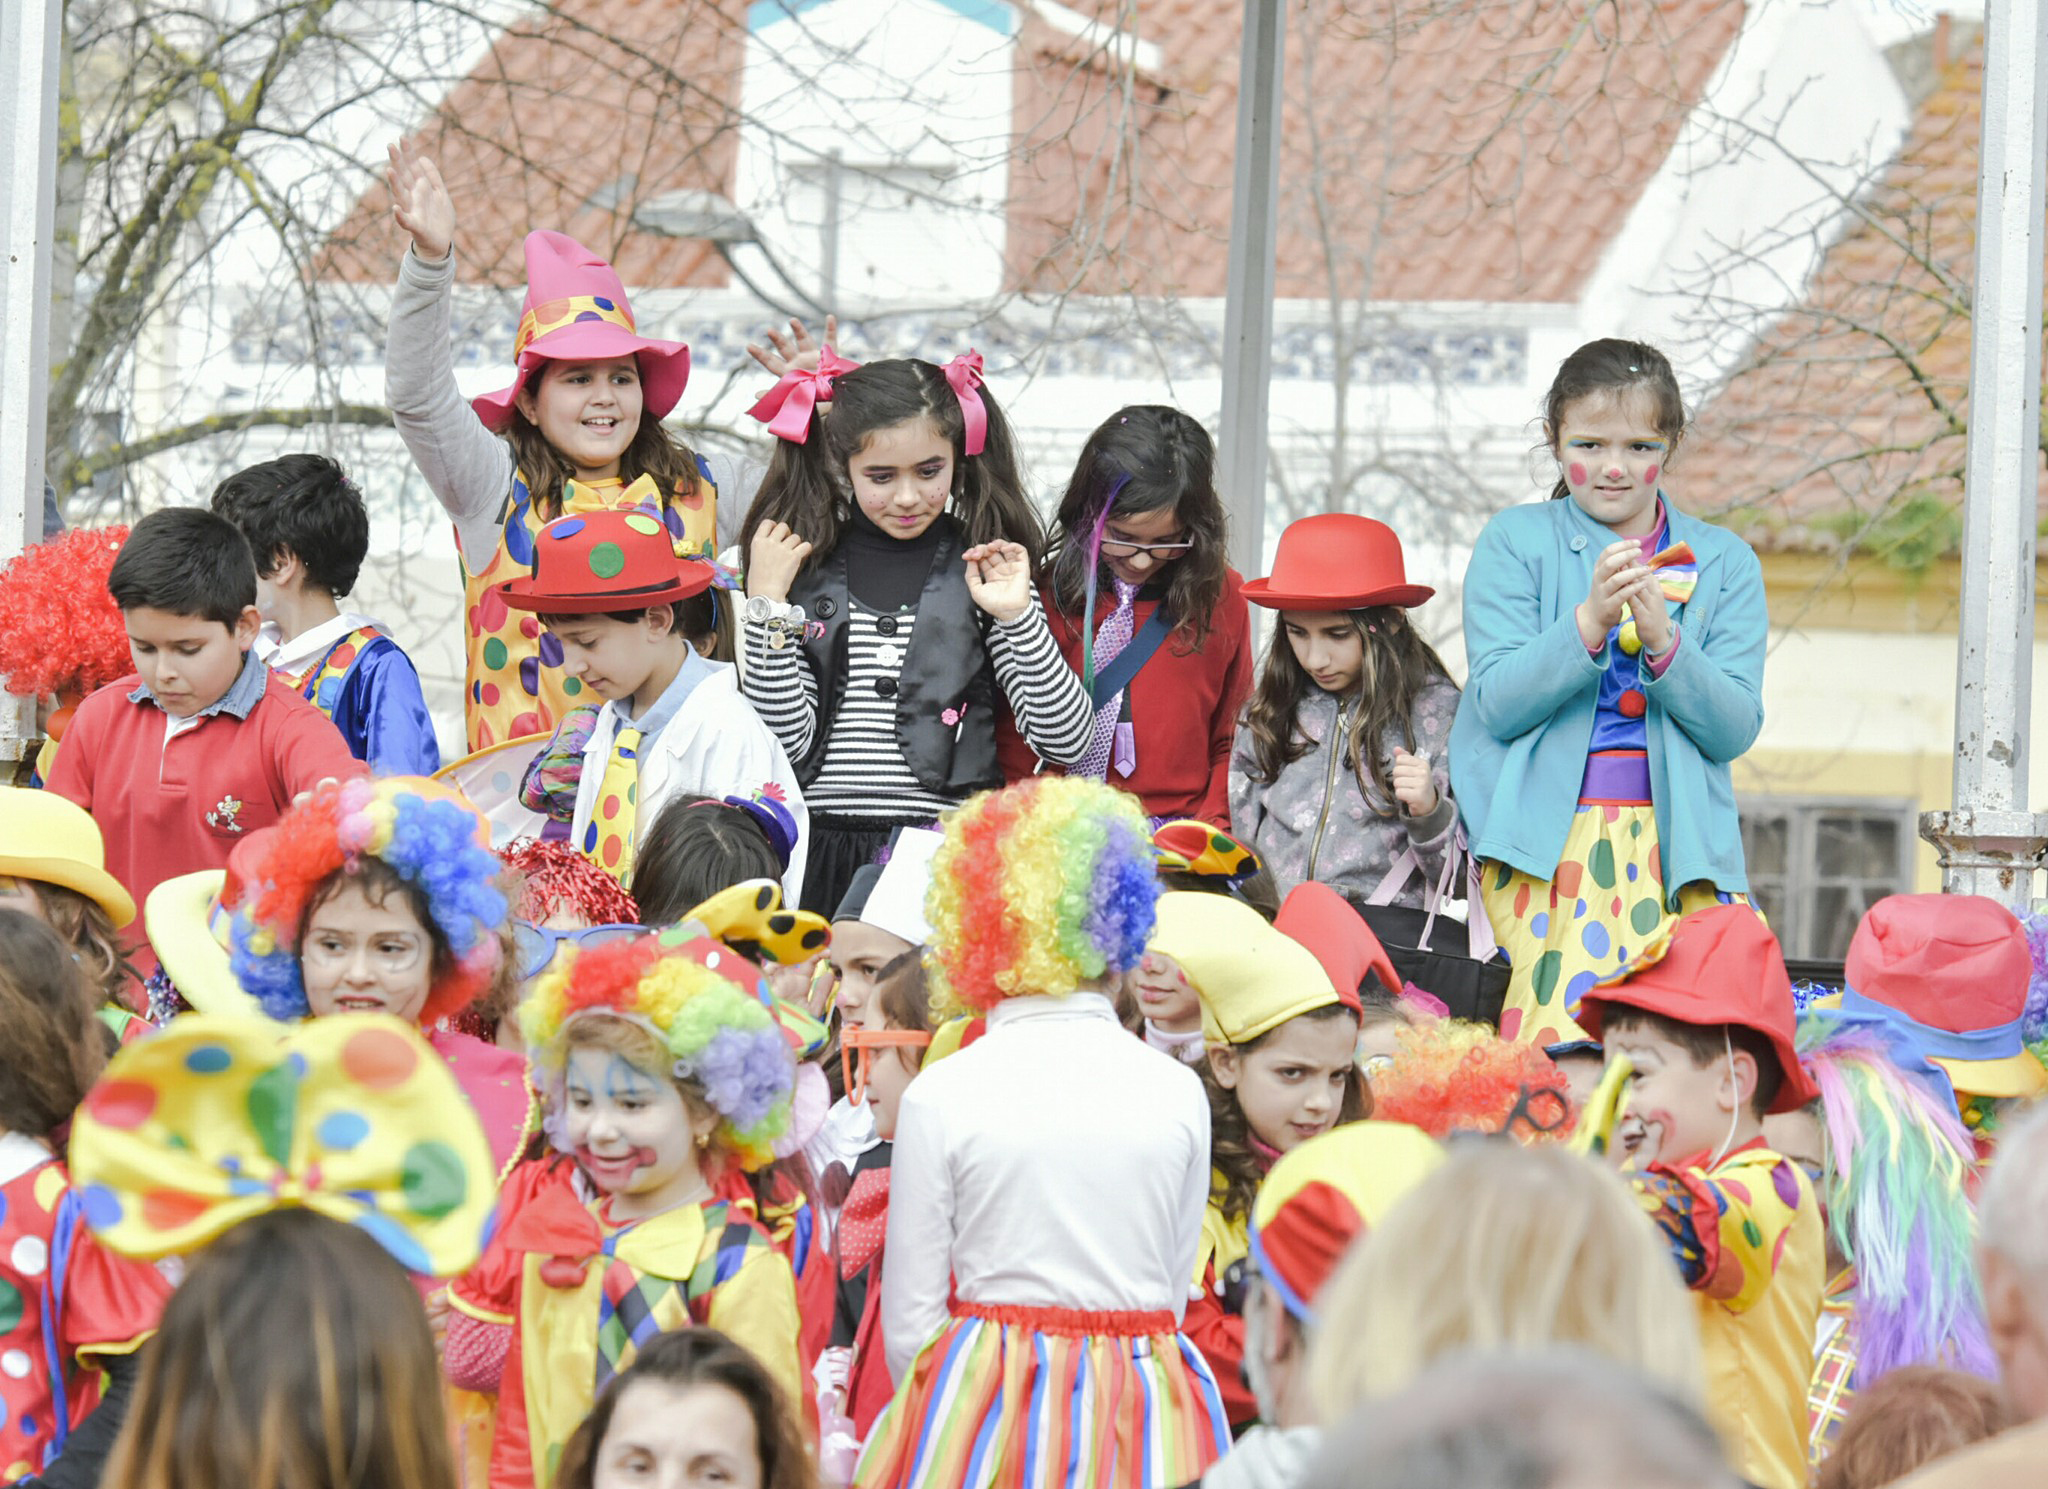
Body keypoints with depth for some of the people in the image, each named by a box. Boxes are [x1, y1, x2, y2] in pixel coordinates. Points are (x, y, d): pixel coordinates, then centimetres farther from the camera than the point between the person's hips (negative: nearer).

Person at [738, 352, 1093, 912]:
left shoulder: (980, 574, 6)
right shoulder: (806, 569, 9)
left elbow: (1067, 741, -1)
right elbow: (785, 741, 1)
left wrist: (1018, 616, -10)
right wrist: (767, 607, -3)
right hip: (822, 855, 1)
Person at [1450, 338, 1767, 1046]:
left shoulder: (1723, 562, 14)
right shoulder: (1515, 541, 8)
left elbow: (1734, 728, 4)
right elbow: (1499, 704, -3)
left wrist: (1662, 642, -13)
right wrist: (1590, 622, -18)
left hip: (1675, 832, 2)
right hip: (1547, 829, -2)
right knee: (1570, 1001, -28)